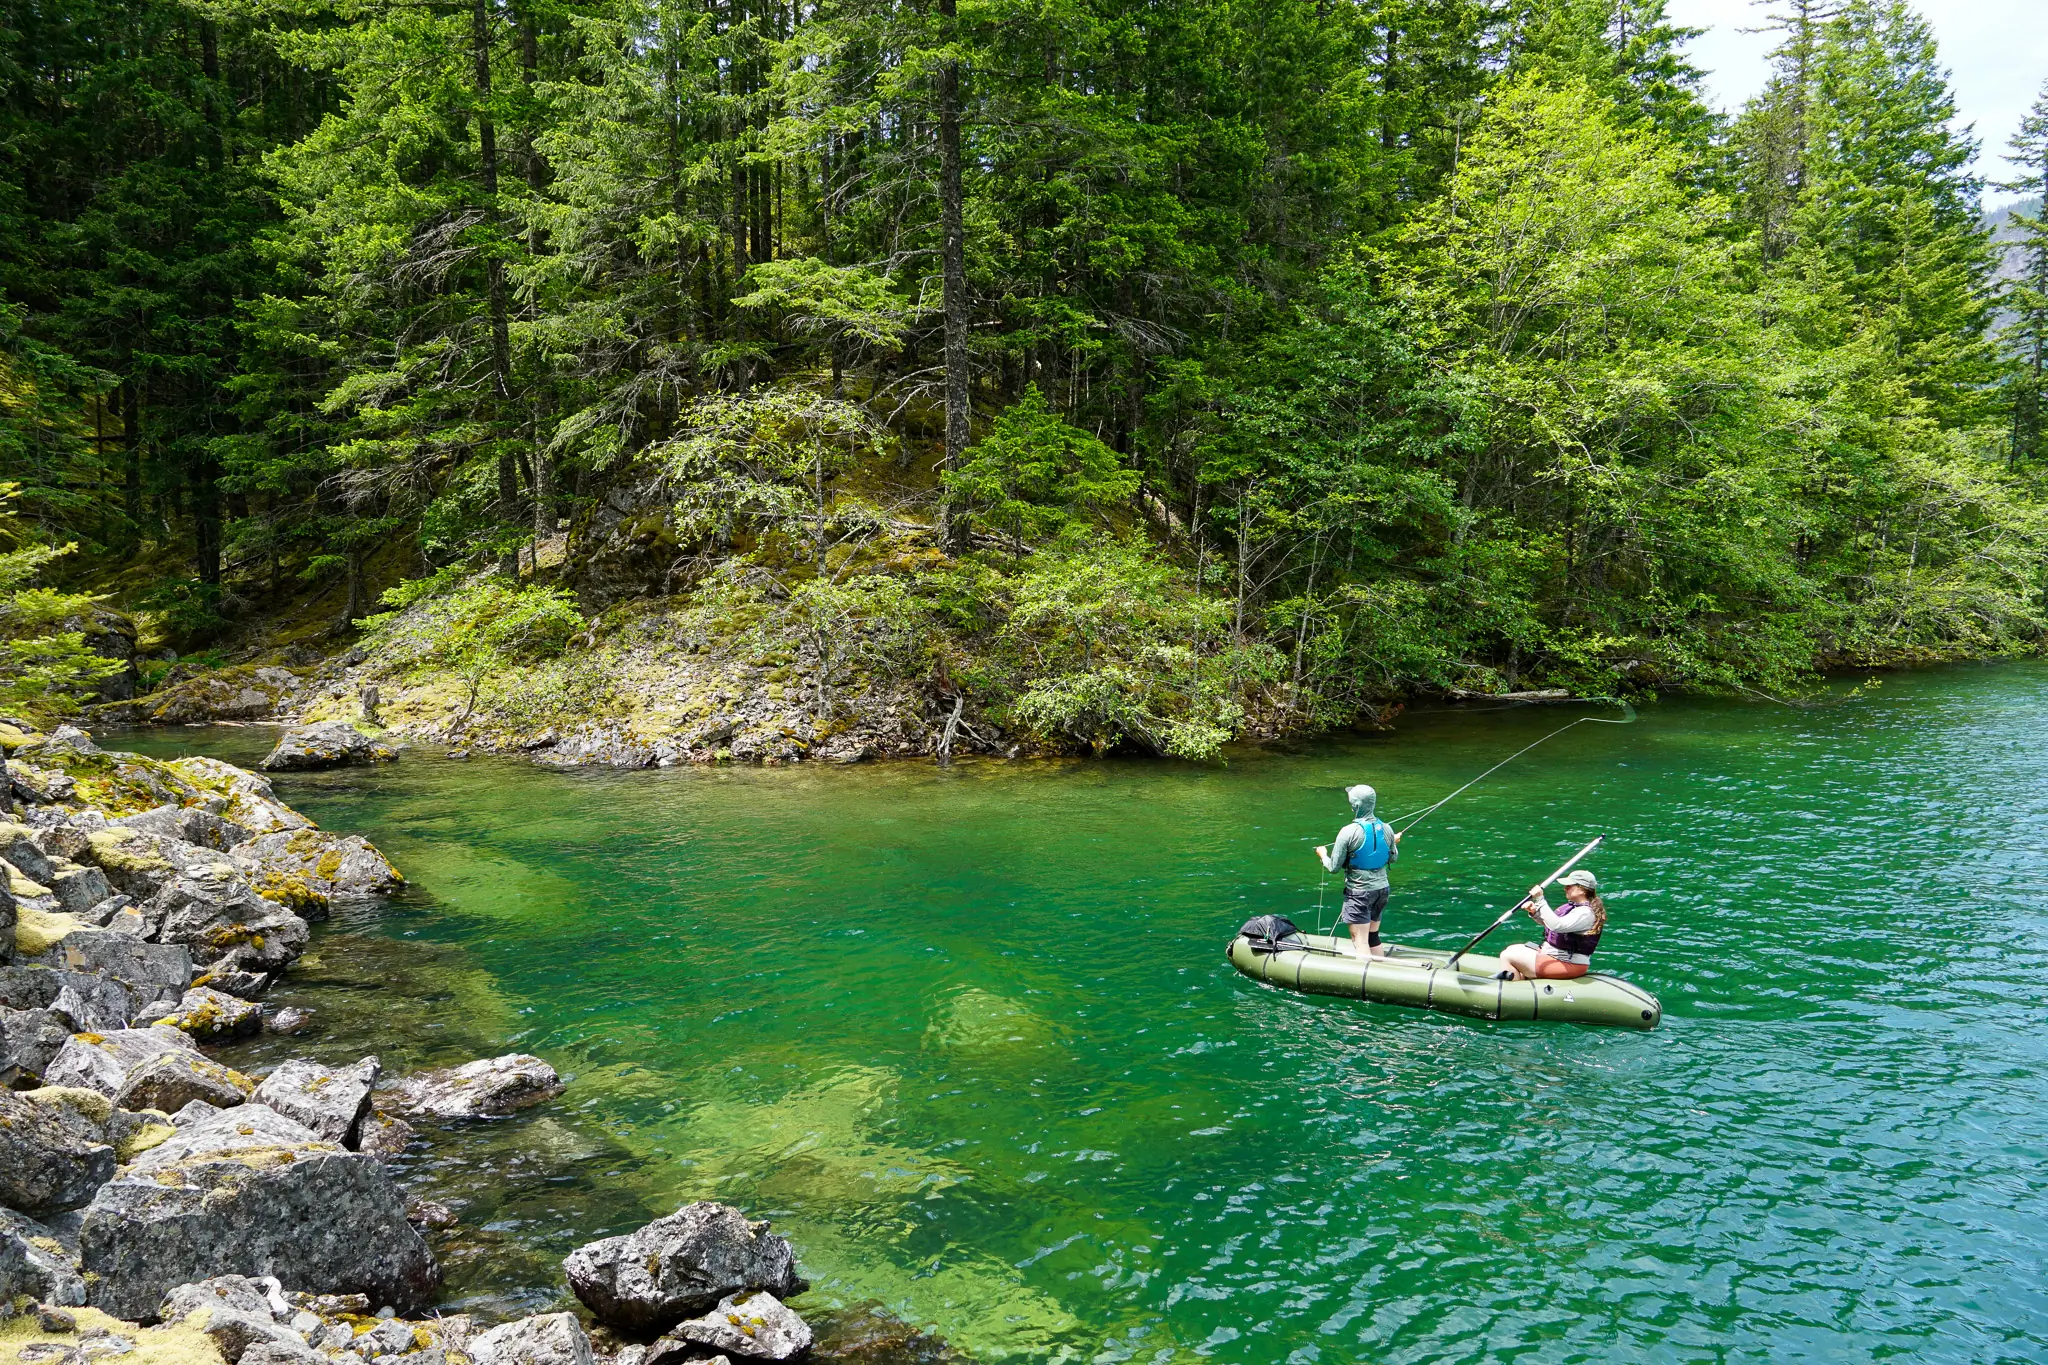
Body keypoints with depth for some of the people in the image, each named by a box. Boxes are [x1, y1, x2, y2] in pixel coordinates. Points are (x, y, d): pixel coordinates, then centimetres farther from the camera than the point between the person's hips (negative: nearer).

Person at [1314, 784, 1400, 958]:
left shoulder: (1348, 832, -19)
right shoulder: (1386, 829, -3)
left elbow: (1333, 867, -12)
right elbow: (1393, 858, 14)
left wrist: (1323, 854, 8)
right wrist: (1394, 842, 35)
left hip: (1359, 892, -6)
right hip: (1382, 889, 6)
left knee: (1360, 941, -3)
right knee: (1373, 937, 20)